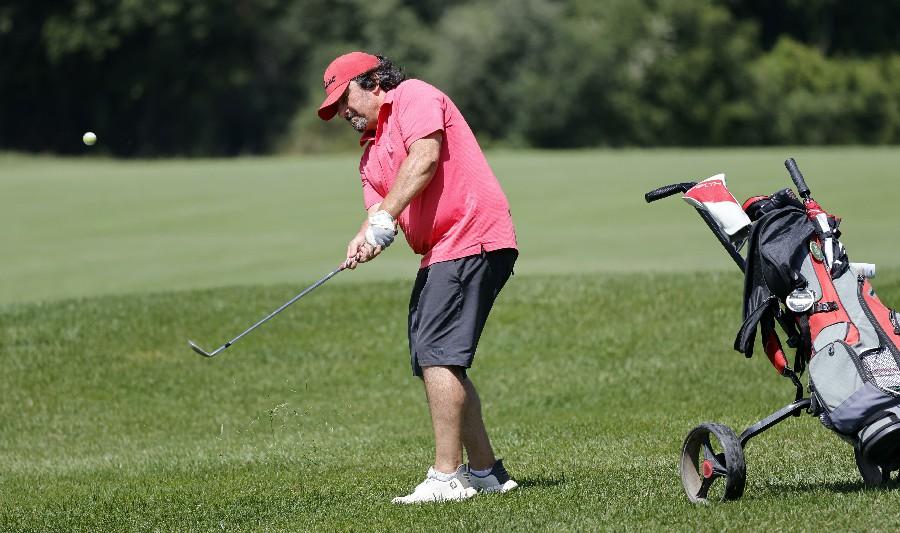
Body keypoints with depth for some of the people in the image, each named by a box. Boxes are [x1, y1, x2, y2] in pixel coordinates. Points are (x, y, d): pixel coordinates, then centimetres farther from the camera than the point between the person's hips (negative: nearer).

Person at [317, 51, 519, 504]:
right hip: (439, 254, 10)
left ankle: (447, 478, -16)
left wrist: (385, 218, -20)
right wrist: (366, 238, -12)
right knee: (437, 364, 11)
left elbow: (425, 157, -16)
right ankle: (484, 470, 18)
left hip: (472, 239, -10)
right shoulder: (372, 153, 24)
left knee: (437, 355, -15)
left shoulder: (414, 97, 0)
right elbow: (379, 207, 12)